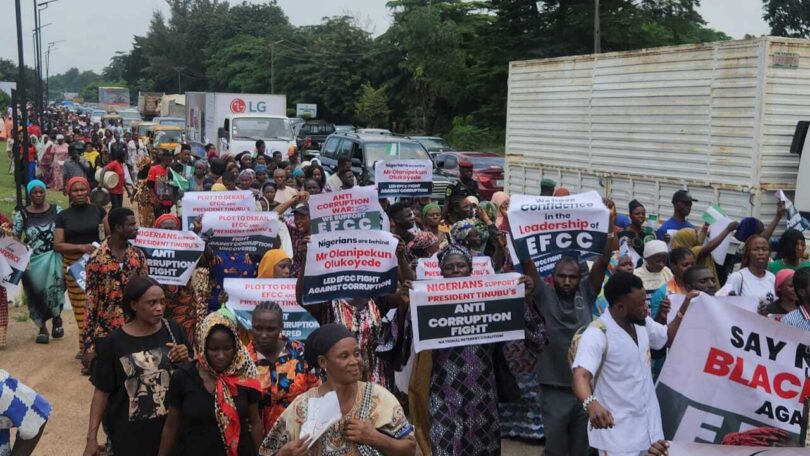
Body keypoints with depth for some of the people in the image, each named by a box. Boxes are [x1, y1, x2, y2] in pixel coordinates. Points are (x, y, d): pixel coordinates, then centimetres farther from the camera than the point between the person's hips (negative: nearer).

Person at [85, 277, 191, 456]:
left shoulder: (172, 330, -5)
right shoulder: (114, 342, -11)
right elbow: (102, 391, -5)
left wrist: (185, 360, -13)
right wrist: (92, 437, -5)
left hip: (170, 426, 2)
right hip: (129, 433, -2)